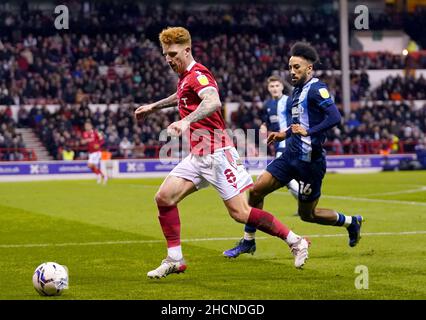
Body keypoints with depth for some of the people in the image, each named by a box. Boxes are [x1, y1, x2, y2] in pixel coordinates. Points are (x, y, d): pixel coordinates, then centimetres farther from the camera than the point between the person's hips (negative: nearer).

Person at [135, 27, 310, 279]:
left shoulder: (197, 74, -14)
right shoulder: (185, 77, 16)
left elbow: (214, 101, -36)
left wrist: (186, 120, -50)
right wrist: (153, 106, 46)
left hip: (217, 153, -9)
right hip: (198, 156, 9)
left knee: (240, 213, -12)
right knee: (164, 197, -2)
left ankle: (296, 242, 0)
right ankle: (175, 260, 4)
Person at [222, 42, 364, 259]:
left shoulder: (316, 89, -13)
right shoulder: (297, 90, 14)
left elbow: (335, 117, -26)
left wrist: (308, 132, -31)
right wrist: (285, 134, 22)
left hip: (310, 160, -8)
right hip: (291, 155, 8)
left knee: (307, 214, 4)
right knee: (256, 191, -1)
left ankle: (351, 222, 27)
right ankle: (248, 242, 11)